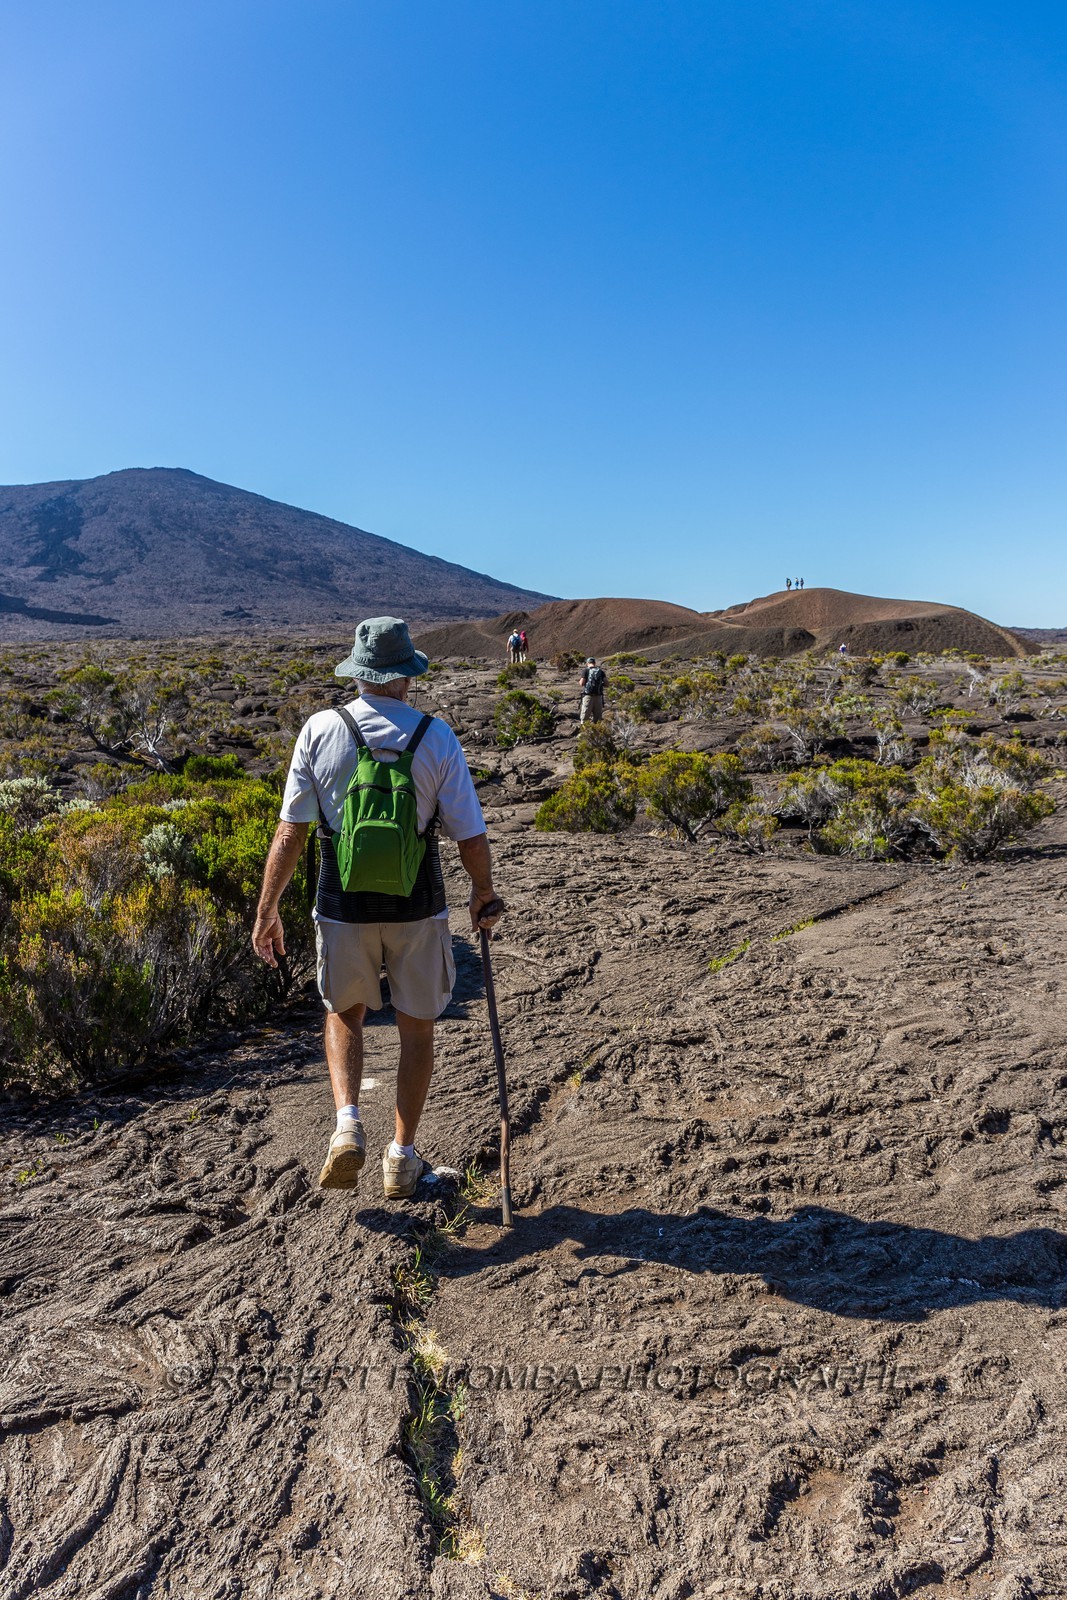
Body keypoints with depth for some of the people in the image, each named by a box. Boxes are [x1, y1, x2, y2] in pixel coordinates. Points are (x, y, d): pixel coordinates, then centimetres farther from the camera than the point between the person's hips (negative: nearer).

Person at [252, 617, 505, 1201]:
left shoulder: (320, 730, -7)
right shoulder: (437, 737, -8)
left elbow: (290, 830, -6)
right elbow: (471, 837, -7)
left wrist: (266, 910, 3)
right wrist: (485, 894, 12)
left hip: (343, 905, 1)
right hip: (416, 905, 0)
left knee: (343, 1012, 25)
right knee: (416, 1026, 17)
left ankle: (347, 1124, 6)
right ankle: (402, 1157, 25)